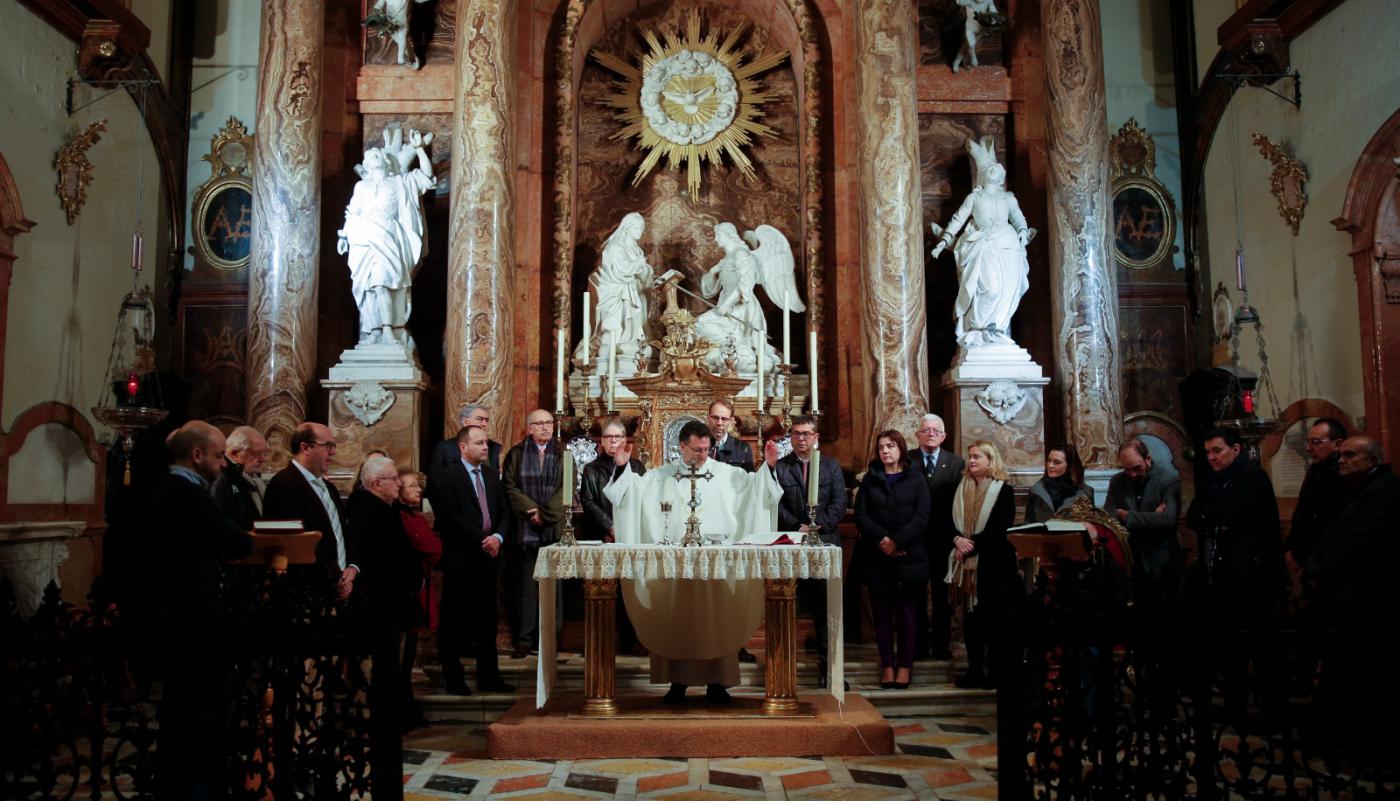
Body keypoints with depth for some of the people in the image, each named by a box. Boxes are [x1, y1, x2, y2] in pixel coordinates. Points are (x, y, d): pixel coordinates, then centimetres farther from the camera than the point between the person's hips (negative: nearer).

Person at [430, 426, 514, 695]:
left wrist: (497, 537, -7)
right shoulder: (448, 477, -6)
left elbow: (502, 511, 12)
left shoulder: (491, 474, 13)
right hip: (460, 558, -6)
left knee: (487, 620, 10)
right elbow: (451, 518, -14)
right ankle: (453, 678, 12)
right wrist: (482, 540, -14)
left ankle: (489, 677, 17)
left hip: (488, 556, 6)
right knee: (454, 622, 3)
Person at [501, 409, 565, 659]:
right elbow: (510, 487, 1)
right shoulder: (516, 454, 8)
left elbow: (566, 488, 0)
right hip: (526, 530, -1)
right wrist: (533, 511, -11)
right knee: (527, 586, -1)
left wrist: (546, 514, -11)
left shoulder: (562, 454, 9)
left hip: (556, 528, 1)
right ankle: (525, 639, 3)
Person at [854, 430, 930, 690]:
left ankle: (904, 665, 8)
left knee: (906, 612, 0)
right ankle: (887, 665, 9)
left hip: (908, 556, -1)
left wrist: (897, 541, -14)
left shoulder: (916, 479, 5)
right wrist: (882, 539, -14)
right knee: (882, 611, 3)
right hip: (876, 558, 2)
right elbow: (860, 515, 1)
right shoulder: (869, 480, 10)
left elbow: (922, 516, -4)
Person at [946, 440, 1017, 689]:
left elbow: (1001, 529, -11)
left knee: (992, 615, -1)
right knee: (970, 615, 6)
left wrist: (973, 543, -14)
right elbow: (952, 520, 11)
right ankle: (974, 668, 13)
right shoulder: (962, 488, 13)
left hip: (992, 563, -5)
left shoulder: (1004, 490, -4)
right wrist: (958, 539, -8)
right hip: (967, 562, 5)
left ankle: (994, 670, 7)